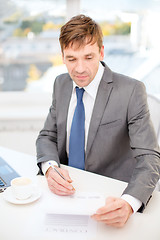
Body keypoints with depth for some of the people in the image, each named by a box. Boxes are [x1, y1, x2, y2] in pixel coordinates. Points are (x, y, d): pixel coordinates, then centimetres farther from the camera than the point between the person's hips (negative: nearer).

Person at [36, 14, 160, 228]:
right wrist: (50, 167, -18)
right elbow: (47, 136, 5)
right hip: (66, 190, 3)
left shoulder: (131, 91, -16)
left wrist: (128, 203, -39)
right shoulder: (61, 84, 2)